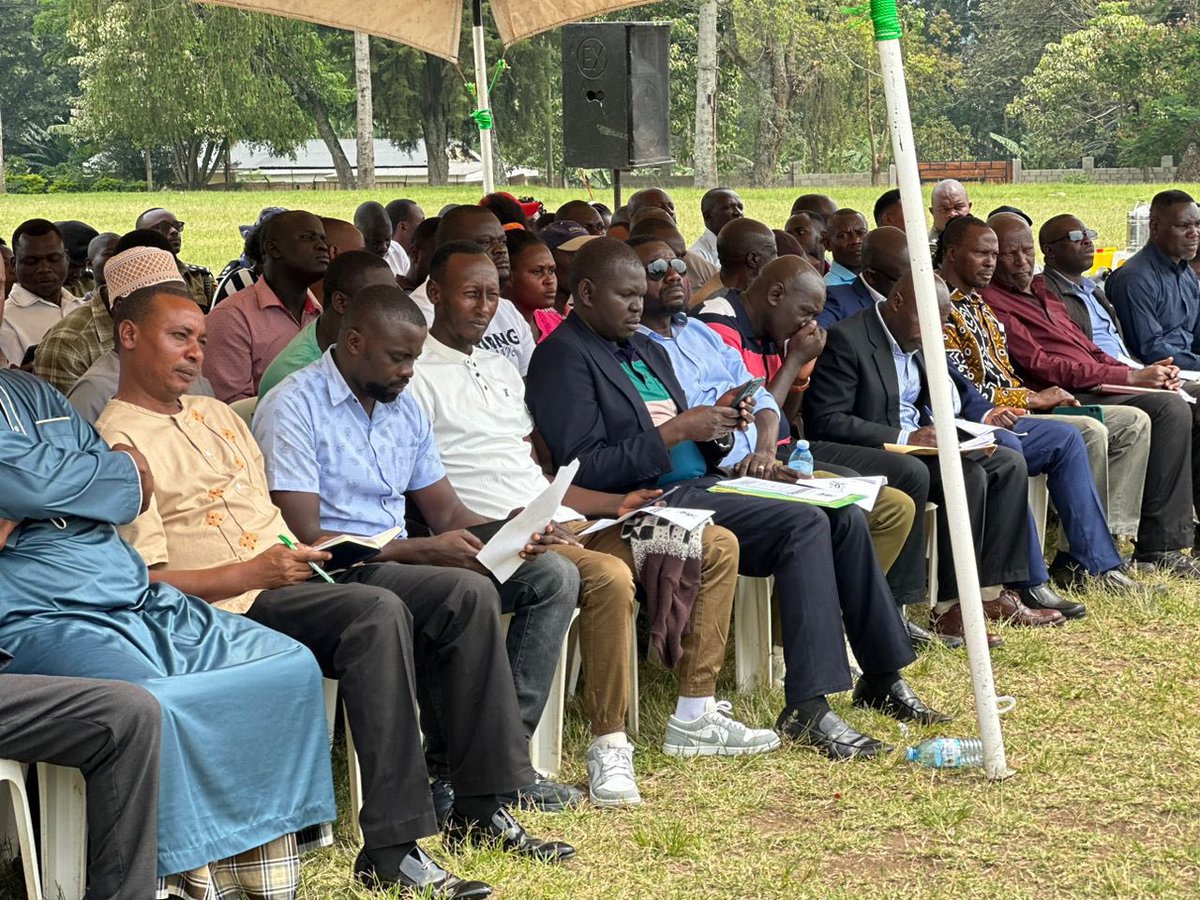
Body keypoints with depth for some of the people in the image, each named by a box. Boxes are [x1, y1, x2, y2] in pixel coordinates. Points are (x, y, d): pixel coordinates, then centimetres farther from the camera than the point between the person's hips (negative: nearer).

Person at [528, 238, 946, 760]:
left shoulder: (646, 349, 22)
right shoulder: (564, 357, -7)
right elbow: (583, 470, -18)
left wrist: (716, 428, 1)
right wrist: (676, 430, -17)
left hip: (700, 484, 9)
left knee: (845, 518, -3)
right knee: (803, 525, -25)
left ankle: (883, 678, 7)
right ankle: (807, 709, -26)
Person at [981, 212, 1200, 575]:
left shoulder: (1043, 293, 25)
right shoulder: (993, 302, -5)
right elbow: (1041, 366, -14)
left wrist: (1146, 374, 5)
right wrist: (1131, 377, -14)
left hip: (1101, 384, 9)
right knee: (1170, 410, -23)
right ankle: (1158, 546, -21)